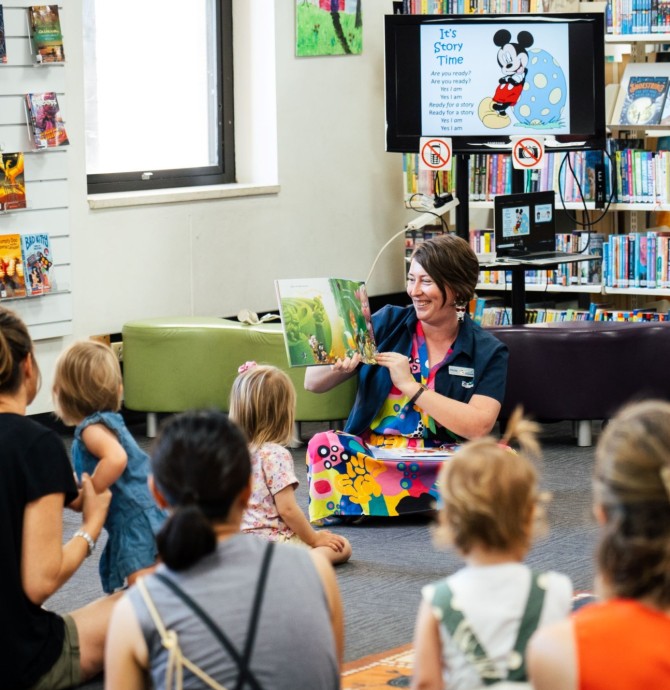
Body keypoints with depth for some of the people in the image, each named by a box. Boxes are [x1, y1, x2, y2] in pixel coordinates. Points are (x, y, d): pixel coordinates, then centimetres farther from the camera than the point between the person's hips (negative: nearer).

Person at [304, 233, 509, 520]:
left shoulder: (488, 352, 2)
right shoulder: (386, 324, 5)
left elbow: (479, 426, -13)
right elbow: (313, 384, 5)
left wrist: (410, 385, -15)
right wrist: (337, 367, -18)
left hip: (438, 464, 0)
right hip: (370, 453, 0)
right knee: (323, 445, -29)